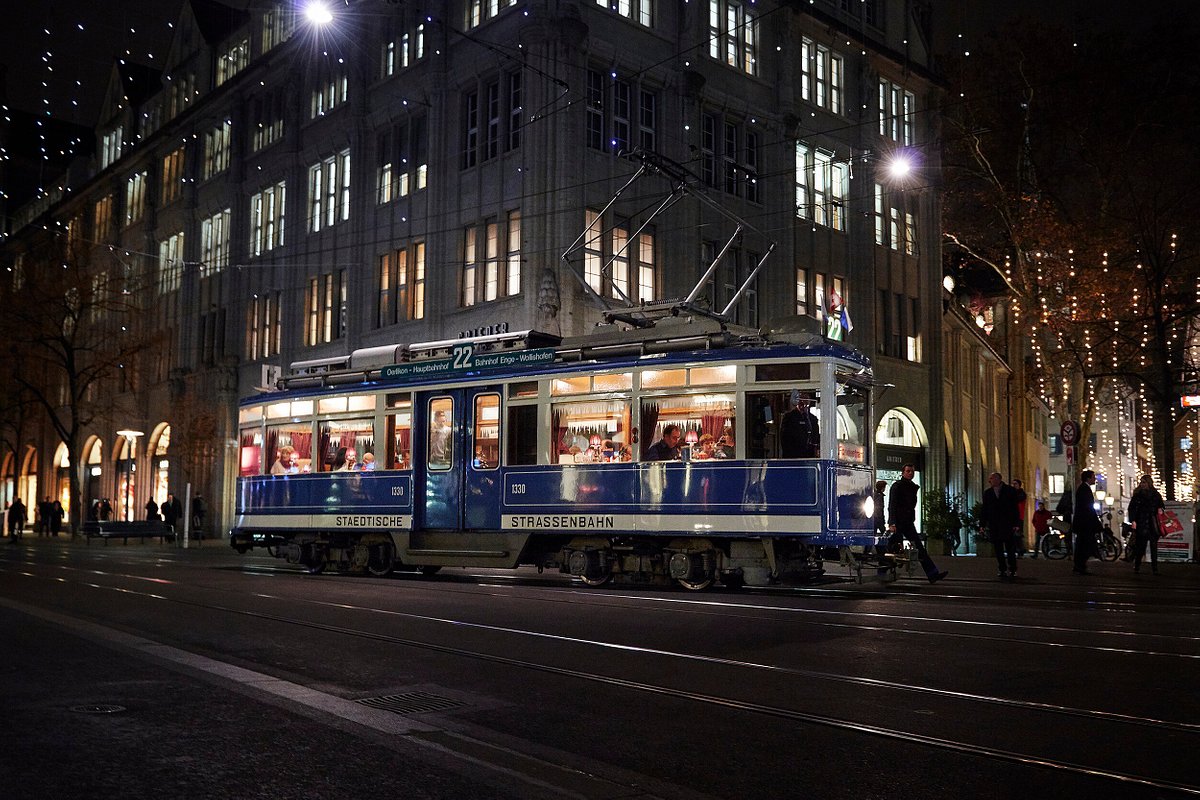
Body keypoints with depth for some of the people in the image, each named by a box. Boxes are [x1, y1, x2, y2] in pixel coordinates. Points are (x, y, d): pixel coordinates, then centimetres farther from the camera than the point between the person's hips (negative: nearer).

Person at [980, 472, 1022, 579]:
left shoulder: (1010, 491, 2)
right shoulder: (987, 493, 12)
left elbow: (1015, 508, 0)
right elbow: (984, 510, 12)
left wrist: (1016, 524, -8)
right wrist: (983, 524, 4)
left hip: (1008, 525, -3)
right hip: (994, 527, 3)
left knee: (1011, 549, -1)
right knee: (998, 550, 4)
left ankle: (1012, 570, 7)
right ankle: (1002, 571, 9)